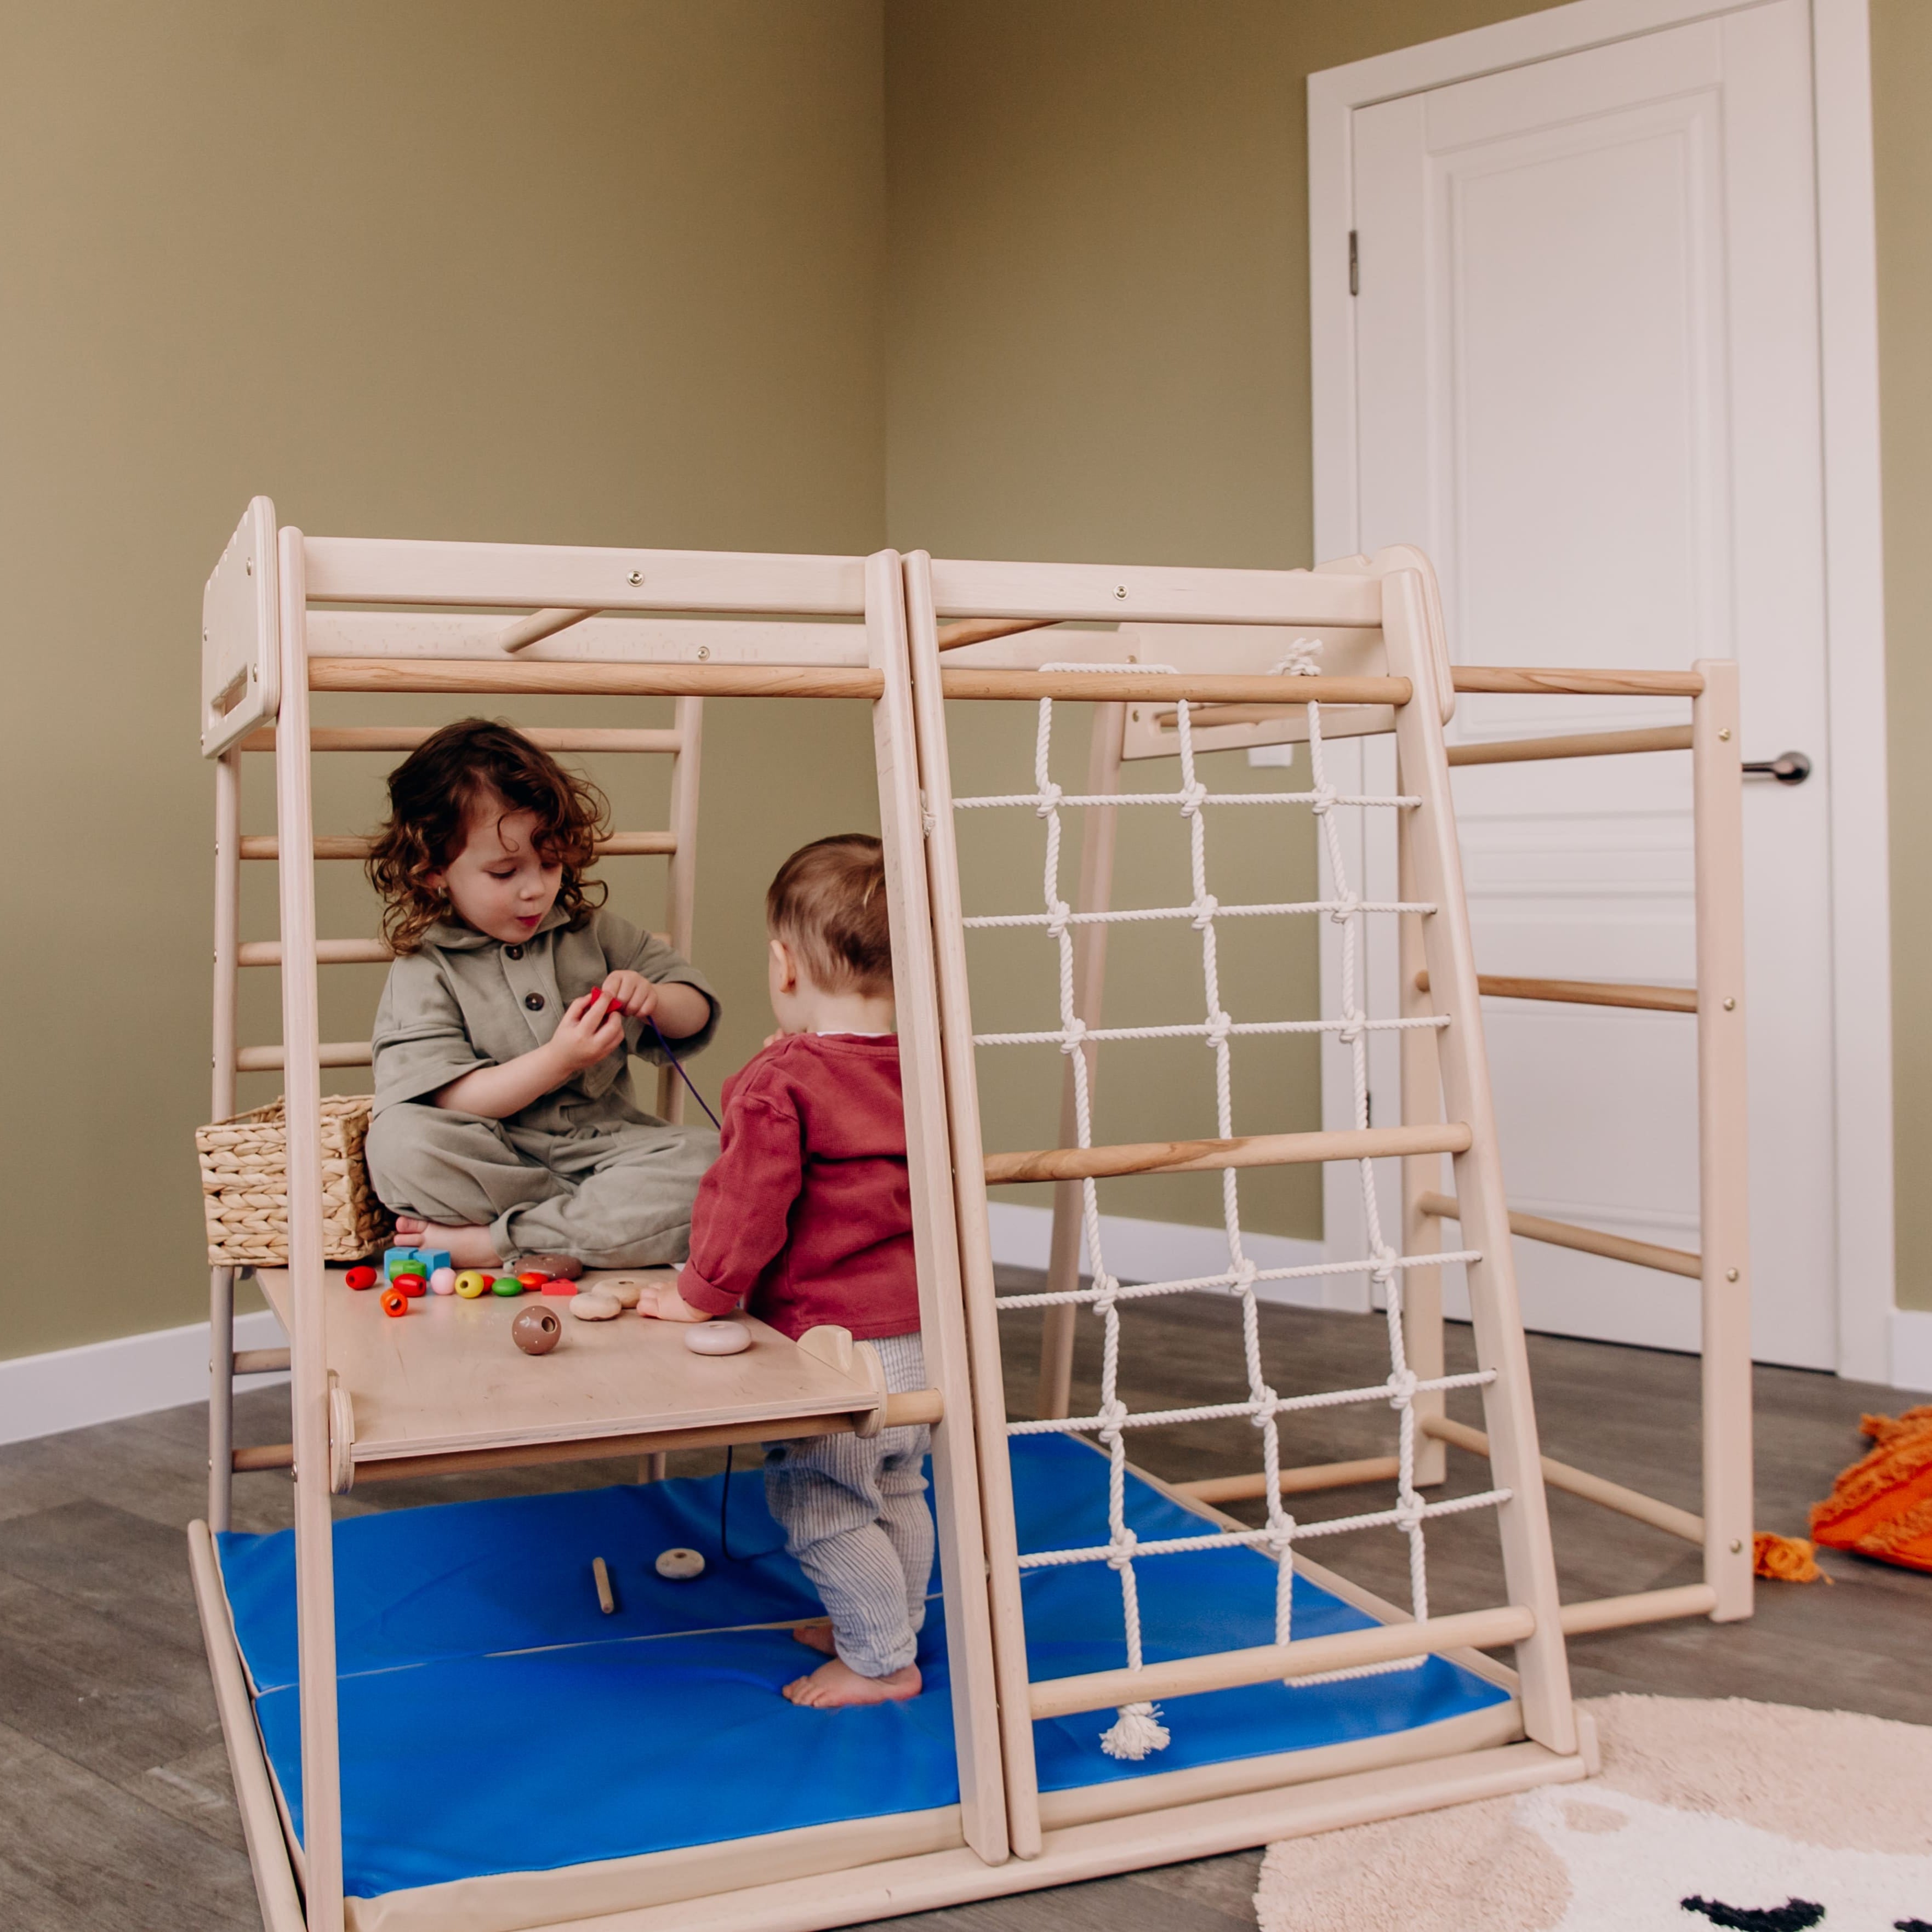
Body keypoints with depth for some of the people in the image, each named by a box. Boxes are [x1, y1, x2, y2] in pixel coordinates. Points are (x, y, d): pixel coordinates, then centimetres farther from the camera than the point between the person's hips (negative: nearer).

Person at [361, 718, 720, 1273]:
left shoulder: (591, 930, 10)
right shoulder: (423, 972, -1)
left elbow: (698, 1014, 15)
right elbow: (455, 1102, -11)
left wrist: (653, 999, -8)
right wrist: (558, 1060, -22)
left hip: (605, 1144, 3)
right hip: (495, 1160, -3)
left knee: (709, 1161, -26)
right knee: (399, 1139, -32)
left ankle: (487, 1242, -26)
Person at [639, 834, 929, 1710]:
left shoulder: (779, 1082, -19)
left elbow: (748, 1203, -21)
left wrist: (700, 1293, -6)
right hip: (917, 1334, 8)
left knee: (822, 1508, 8)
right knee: (896, 1492, 24)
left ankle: (880, 1661, 18)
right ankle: (893, 1625, 41)